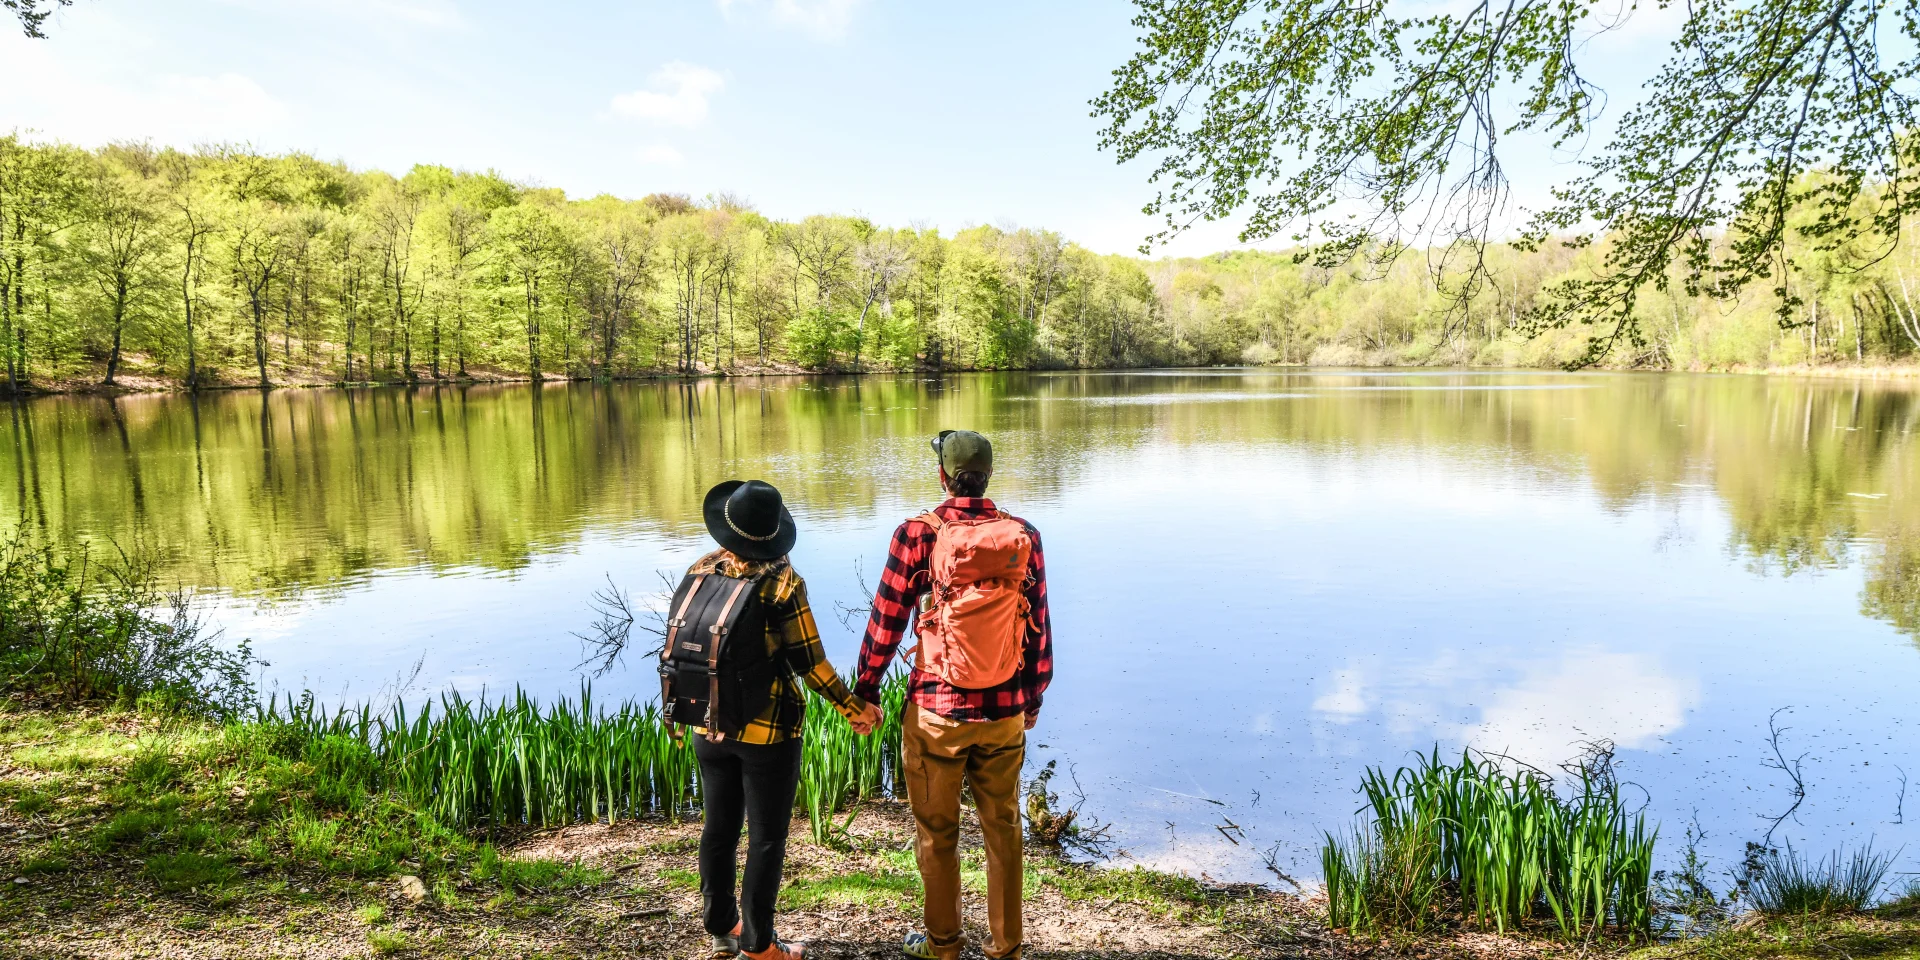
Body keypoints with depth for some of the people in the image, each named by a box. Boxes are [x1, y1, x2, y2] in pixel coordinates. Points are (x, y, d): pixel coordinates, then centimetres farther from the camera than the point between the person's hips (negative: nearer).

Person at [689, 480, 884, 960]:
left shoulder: (700, 572, -4)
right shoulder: (782, 582, -17)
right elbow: (809, 662, -15)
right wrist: (854, 707, -3)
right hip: (767, 729, -5)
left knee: (718, 827, 18)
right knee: (766, 836, 9)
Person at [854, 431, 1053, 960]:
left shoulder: (918, 535, -12)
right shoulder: (1024, 538, -4)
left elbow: (886, 622, -8)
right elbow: (1039, 629, 2)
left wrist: (864, 691, 6)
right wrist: (1032, 699, 16)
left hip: (935, 711, -2)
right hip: (1006, 714, 3)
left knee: (937, 831, 15)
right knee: (1003, 829, 16)